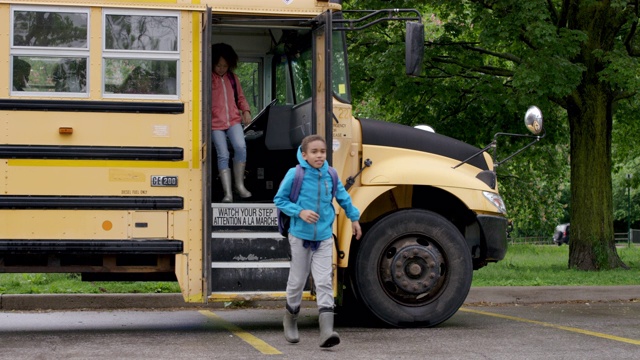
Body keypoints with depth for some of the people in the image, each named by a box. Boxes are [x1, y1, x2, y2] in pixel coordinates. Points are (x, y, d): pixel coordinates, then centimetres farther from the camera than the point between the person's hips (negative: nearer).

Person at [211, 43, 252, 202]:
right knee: (223, 156, -8)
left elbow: (240, 97, 23)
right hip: (215, 122, -3)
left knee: (241, 147, -19)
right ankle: (227, 192, -5)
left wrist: (246, 111, 7)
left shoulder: (232, 78, 14)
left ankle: (239, 184, -4)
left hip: (234, 119, 3)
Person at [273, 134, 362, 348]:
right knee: (297, 280, 12)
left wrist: (354, 218, 22)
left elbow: (343, 197, 14)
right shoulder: (295, 174, -11)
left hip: (324, 237, 2)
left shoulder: (330, 174, -2)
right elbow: (279, 200, -6)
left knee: (324, 282, -7)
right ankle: (290, 319, 36)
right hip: (300, 236, -2)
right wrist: (299, 212, -19)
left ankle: (326, 331, -13)